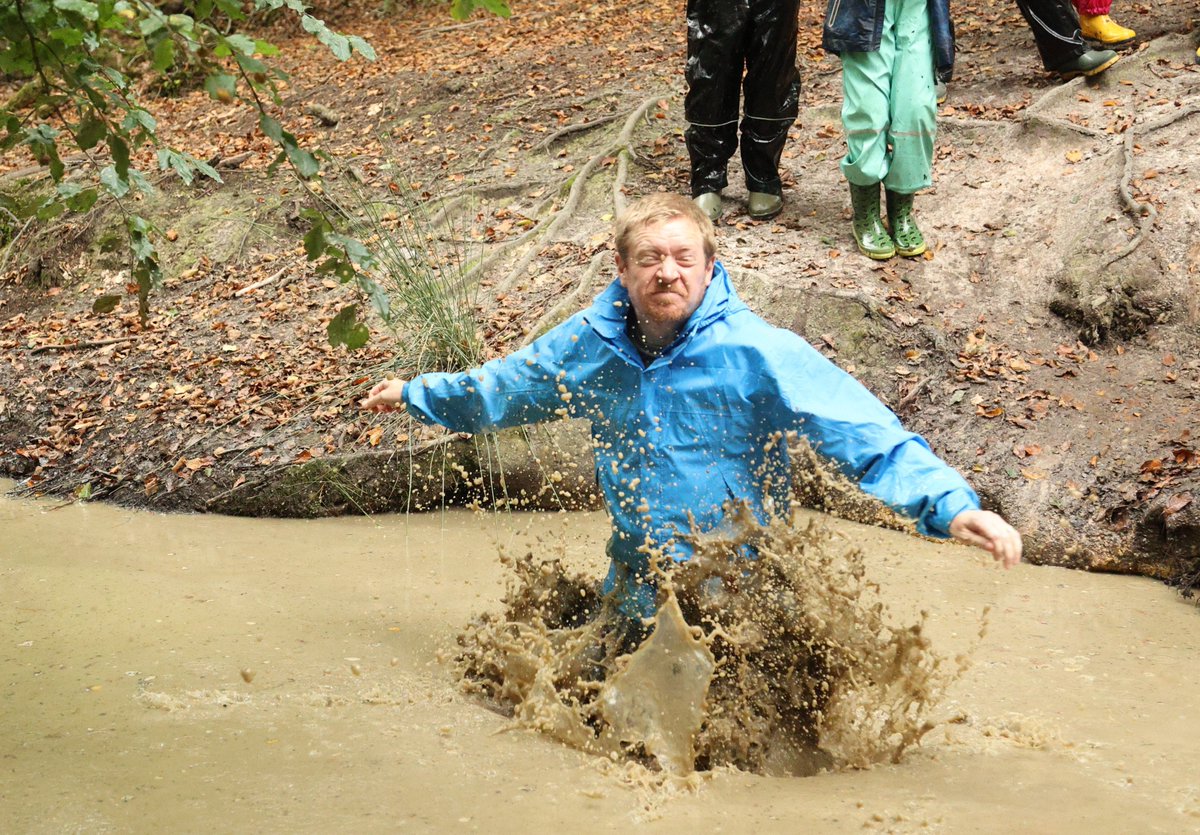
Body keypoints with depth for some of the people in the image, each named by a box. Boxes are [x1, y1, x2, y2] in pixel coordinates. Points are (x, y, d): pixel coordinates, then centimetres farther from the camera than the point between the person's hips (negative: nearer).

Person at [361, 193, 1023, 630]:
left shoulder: (757, 353, -22)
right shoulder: (589, 344, -7)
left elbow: (869, 436, -29)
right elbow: (501, 387, 13)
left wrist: (950, 504, -42)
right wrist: (417, 394, 24)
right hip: (636, 595, 5)